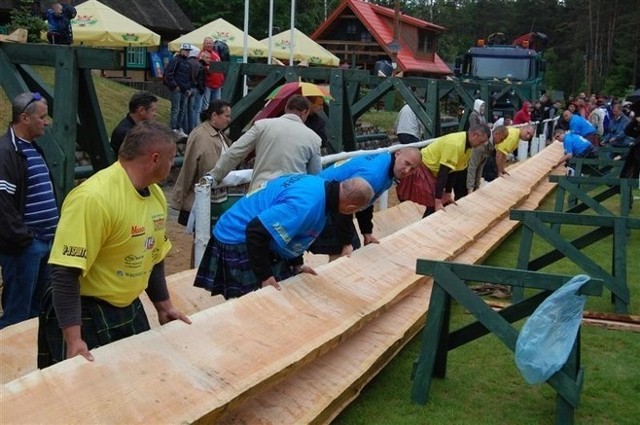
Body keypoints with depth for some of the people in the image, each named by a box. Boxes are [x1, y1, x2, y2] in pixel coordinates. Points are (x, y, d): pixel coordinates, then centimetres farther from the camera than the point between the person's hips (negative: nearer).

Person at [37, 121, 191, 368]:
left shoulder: (156, 194, 2)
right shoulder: (94, 198, -25)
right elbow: (65, 272, -27)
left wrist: (163, 306, 18)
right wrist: (74, 340, -29)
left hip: (130, 310, 8)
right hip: (86, 314, -8)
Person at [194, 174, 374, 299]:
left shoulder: (319, 184, 0)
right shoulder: (308, 205, -31)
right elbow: (257, 231, -34)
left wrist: (296, 264, 14)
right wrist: (265, 275, -25)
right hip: (239, 242, -10)